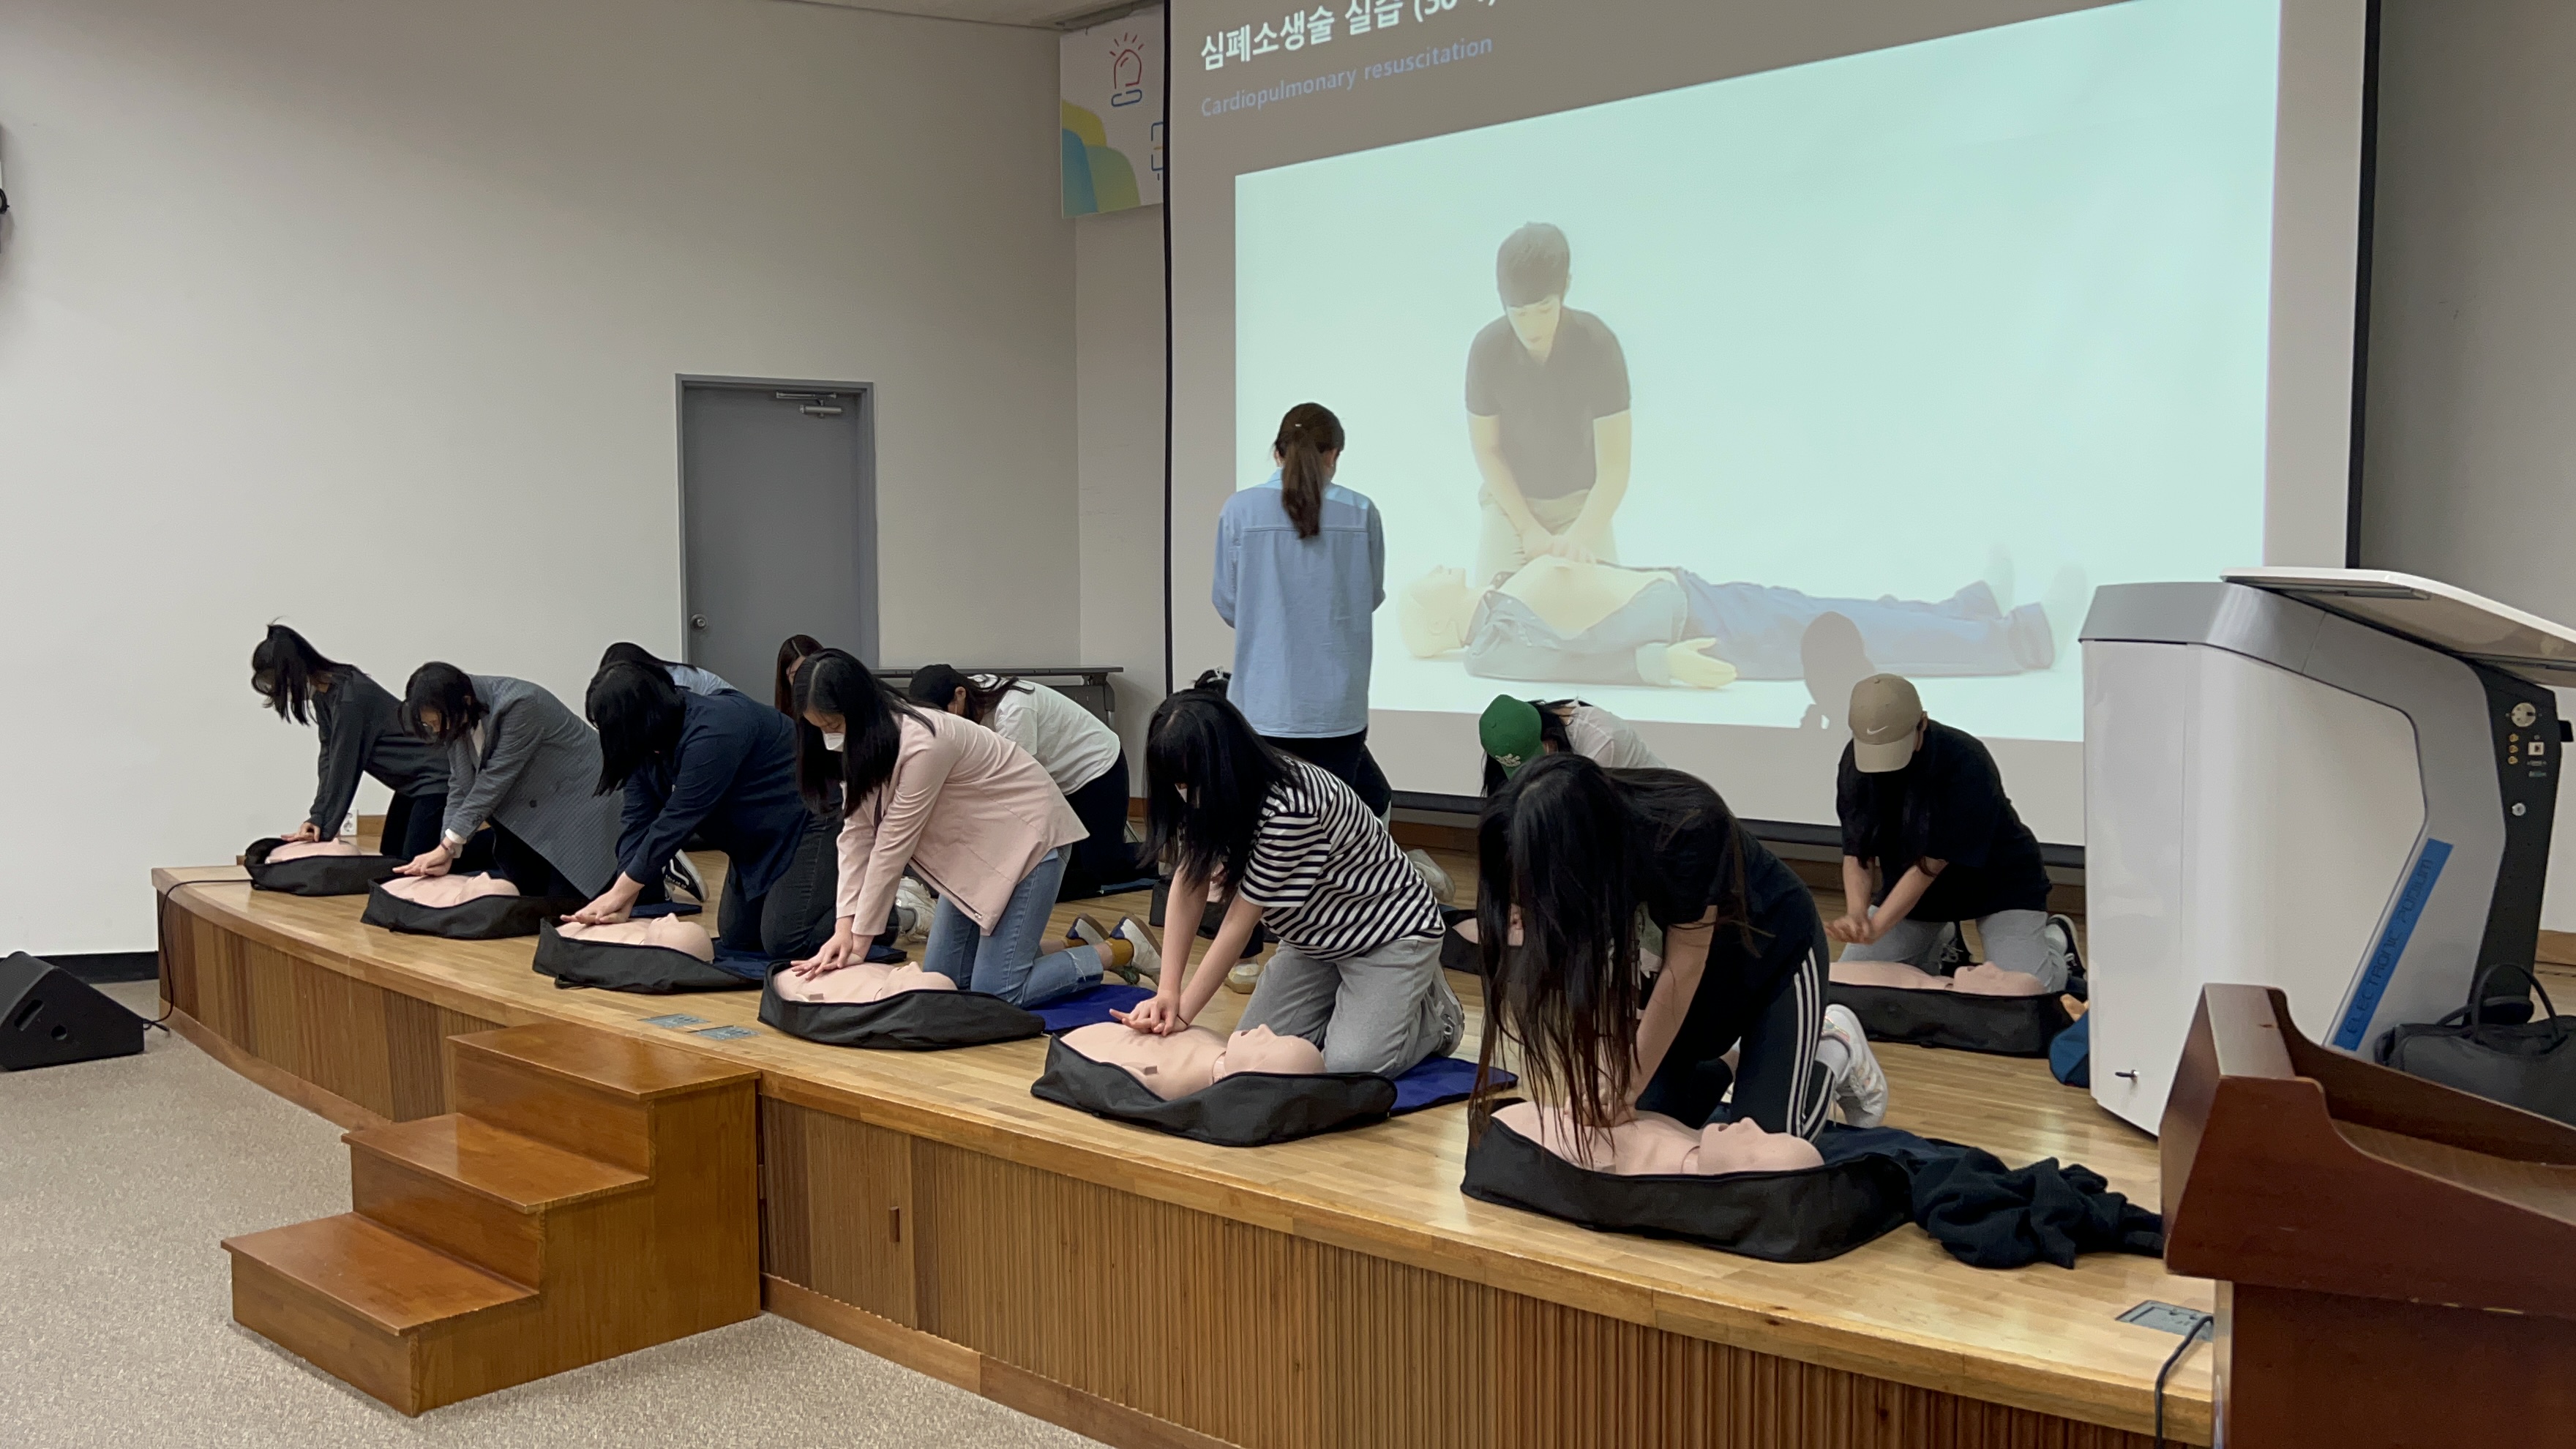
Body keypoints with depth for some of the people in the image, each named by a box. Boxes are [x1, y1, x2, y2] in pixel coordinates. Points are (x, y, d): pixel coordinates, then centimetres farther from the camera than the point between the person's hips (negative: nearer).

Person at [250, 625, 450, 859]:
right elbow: (329, 757, 3)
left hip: (434, 777, -10)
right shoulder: (323, 693, 2)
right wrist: (318, 816, -7)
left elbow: (344, 767, -20)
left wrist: (326, 829, -12)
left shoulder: (349, 698, -26)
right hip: (410, 783, 10)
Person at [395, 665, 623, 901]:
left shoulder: (519, 704, -29)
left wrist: (447, 845, -22)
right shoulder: (459, 716, -7)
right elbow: (460, 785, -5)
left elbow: (495, 778, -26)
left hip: (578, 797, -7)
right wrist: (447, 853, -14)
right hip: (528, 806, 7)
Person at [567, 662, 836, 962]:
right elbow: (636, 819, -8)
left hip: (805, 822, -10)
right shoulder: (647, 744, -4)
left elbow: (677, 820, -30)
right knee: (735, 939, 9)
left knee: (783, 943, -18)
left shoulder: (711, 733, -31)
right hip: (757, 841, 10)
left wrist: (618, 895, -24)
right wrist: (624, 903, -18)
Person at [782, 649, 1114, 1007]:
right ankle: (1063, 948, 22)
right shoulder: (861, 741, -5)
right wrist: (845, 928, -16)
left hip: (1026, 833, -9)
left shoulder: (922, 744, -31)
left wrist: (858, 945, -19)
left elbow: (892, 845, -26)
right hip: (975, 843, 9)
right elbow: (856, 833, -7)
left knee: (994, 991, -13)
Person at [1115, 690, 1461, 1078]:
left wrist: (1182, 1014, -22)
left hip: (1390, 932, -7)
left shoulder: (1290, 806, -34)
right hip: (1315, 938, 7)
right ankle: (1349, 999, 17)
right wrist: (1167, 993, -25)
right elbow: (1187, 886, -13)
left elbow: (1242, 918, -28)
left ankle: (1433, 1015, 8)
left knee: (1349, 1065, -21)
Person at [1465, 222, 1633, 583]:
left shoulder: (1598, 344, -24)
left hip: (1582, 499, 0)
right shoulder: (1487, 348, -20)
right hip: (1511, 498, 1)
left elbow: (1614, 466, -25)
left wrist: (1580, 537, -41)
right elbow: (1486, 450, -8)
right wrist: (1529, 529, -17)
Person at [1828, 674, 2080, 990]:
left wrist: (1876, 926, -38)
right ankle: (1939, 943, 23)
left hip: (1999, 880, -4)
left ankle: (2055, 941, 15)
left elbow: (1932, 863, -32)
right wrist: (1857, 914, -35)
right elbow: (1856, 853, -16)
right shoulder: (1855, 761, -17)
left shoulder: (1967, 762, -31)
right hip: (1909, 886, 5)